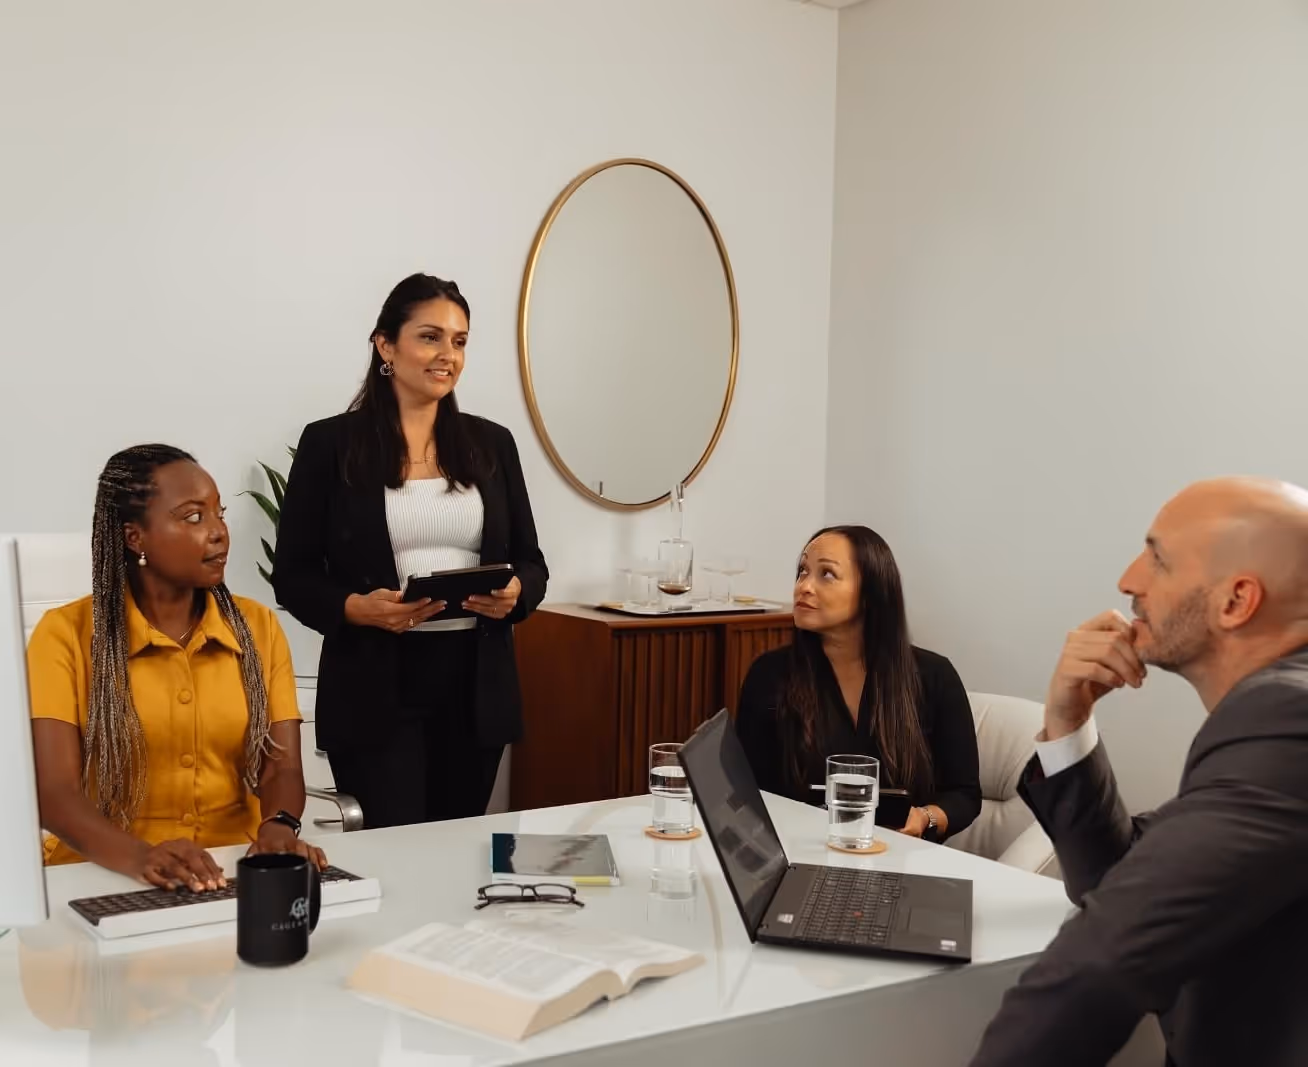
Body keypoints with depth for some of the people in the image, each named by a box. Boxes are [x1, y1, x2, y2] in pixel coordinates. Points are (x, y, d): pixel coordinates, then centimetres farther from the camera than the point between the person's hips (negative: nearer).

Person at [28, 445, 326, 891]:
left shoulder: (259, 627, 6)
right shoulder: (65, 634, -3)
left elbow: (281, 768, 0)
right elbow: (55, 791, -12)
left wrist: (279, 827, -22)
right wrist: (139, 856, -29)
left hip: (236, 873, 2)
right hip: (107, 879, -2)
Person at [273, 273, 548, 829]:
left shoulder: (492, 443, 9)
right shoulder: (330, 443, -1)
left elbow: (530, 561, 12)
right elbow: (293, 575, 0)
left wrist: (514, 593, -10)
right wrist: (356, 607, -18)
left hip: (477, 688, 3)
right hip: (376, 691, -3)